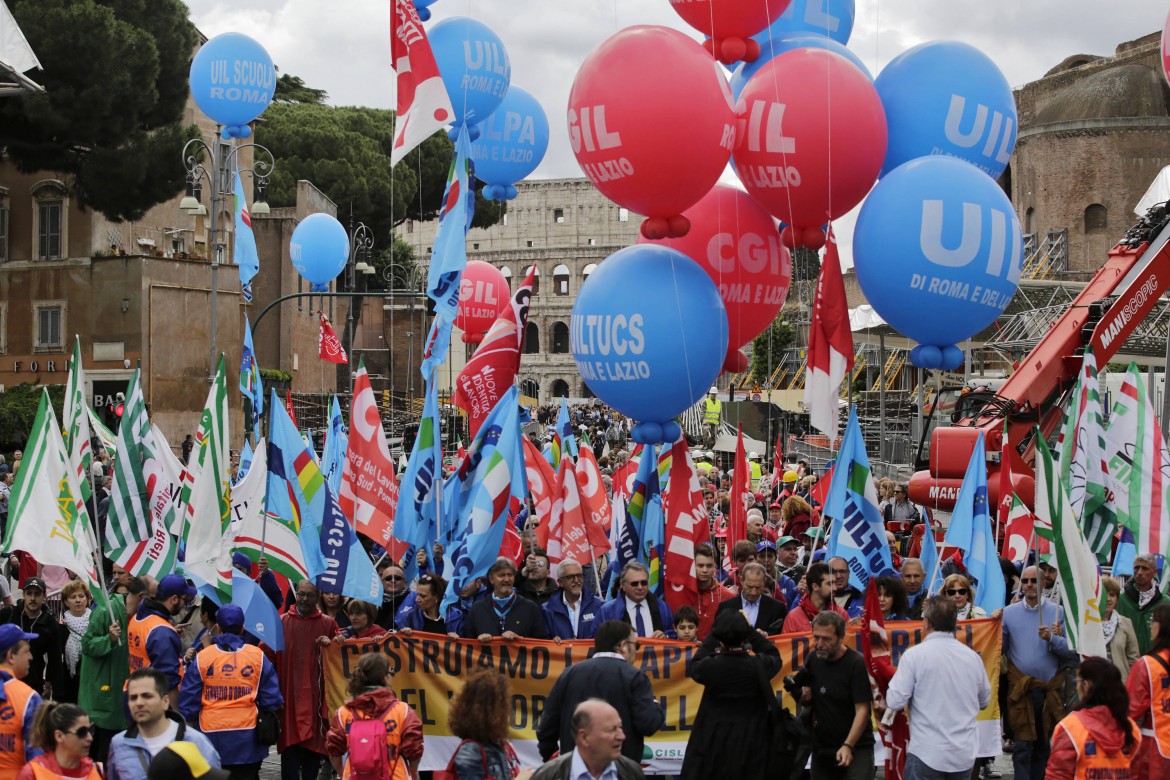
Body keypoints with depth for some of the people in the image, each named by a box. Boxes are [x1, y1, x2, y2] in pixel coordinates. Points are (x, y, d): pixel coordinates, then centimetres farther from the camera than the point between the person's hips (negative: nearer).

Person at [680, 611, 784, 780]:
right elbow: (774, 656, 8)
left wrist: (715, 634, 10)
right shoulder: (758, 666, -16)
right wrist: (749, 629, 10)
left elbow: (693, 666, 7)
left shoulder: (710, 666, -17)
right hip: (752, 741, 1)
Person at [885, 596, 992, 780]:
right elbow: (984, 700, 17)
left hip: (927, 753, -4)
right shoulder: (972, 656, 3)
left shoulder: (915, 654, -11)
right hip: (965, 754, 5)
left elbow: (895, 702, -12)